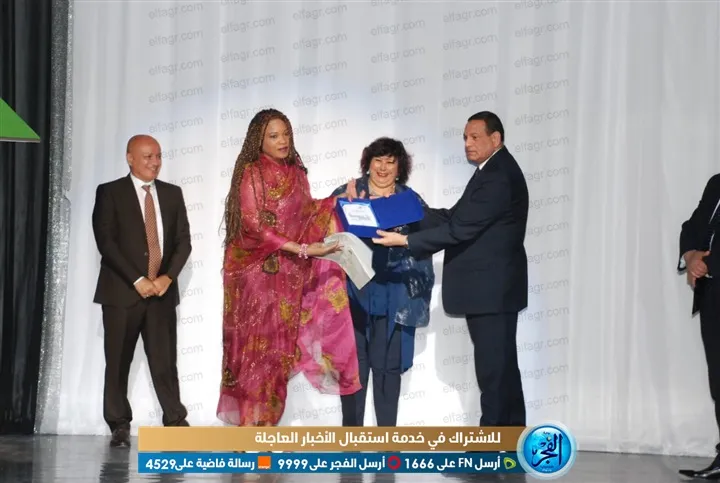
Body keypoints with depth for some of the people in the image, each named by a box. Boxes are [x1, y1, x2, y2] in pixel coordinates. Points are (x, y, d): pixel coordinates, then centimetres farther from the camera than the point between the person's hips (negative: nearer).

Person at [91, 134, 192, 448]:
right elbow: (106, 241, -8)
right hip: (122, 291, -2)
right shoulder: (110, 193, 1)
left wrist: (168, 277, -7)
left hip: (162, 290, 2)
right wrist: (137, 280, -14)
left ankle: (176, 423, 3)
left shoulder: (172, 194, 13)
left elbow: (183, 240, 8)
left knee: (164, 360, -1)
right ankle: (120, 426, 10)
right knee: (118, 361, 1)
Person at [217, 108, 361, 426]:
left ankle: (265, 429, 13)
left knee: (277, 349, 6)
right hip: (257, 273, -6)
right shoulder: (251, 173, -9)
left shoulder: (296, 173, 11)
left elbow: (307, 218, 14)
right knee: (256, 347, -5)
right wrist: (303, 250, -23)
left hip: (289, 276, 6)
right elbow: (254, 226, -17)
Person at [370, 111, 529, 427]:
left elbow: (460, 229, -24)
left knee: (493, 366, -6)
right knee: (500, 363, 15)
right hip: (490, 286, 11)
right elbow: (457, 217, 15)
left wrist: (405, 241, -21)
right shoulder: (493, 171, 16)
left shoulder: (498, 177, -19)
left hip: (491, 288, -11)